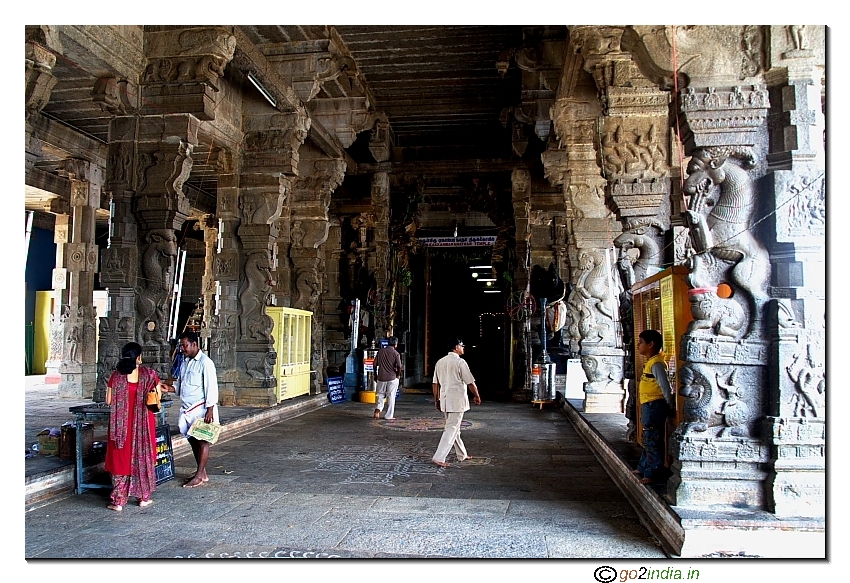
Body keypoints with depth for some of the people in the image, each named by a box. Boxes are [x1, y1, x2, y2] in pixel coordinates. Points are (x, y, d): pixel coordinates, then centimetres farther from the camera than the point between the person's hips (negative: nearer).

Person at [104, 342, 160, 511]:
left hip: (121, 423, 0)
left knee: (121, 458, 9)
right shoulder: (149, 374, -5)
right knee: (142, 457, 13)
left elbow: (109, 401, -3)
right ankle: (144, 497, 20)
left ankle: (118, 501, 11)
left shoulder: (116, 375, -4)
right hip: (143, 422, 0)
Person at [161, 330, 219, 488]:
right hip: (187, 408, 8)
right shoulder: (184, 362, 13)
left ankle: (199, 476, 4)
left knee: (202, 441, -1)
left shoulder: (205, 362, -13)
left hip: (201, 408, -8)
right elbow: (179, 384, 20)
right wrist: (169, 388, -1)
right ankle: (202, 473, 22)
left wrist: (210, 410, -19)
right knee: (192, 439, 12)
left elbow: (211, 387, -15)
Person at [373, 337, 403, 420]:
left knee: (380, 395, 18)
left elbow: (375, 364, 4)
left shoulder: (380, 351, 4)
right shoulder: (396, 353, -8)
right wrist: (398, 375, 0)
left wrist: (376, 373, 17)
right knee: (391, 396, 5)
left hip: (381, 377, 3)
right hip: (392, 378, -3)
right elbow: (399, 366, -17)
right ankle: (389, 416, 8)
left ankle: (378, 409, -5)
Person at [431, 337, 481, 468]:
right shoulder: (460, 362, -12)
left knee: (454, 428, 18)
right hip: (457, 400, -7)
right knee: (451, 429, -5)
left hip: (445, 400, 7)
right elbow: (470, 383, -11)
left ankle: (461, 455, 29)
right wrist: (477, 396, 4)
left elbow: (435, 383, 11)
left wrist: (437, 400, 18)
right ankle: (439, 457, -10)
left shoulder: (440, 362, 8)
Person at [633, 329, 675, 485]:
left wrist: (670, 405, -13)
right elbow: (663, 386, 20)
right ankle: (644, 468, 32)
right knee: (648, 439, 20)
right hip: (648, 406, 11)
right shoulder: (649, 362, 13)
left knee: (652, 440, -5)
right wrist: (669, 404, 20)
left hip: (654, 406, -11)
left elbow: (665, 386, -22)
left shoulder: (656, 363, -19)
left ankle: (655, 472, 3)